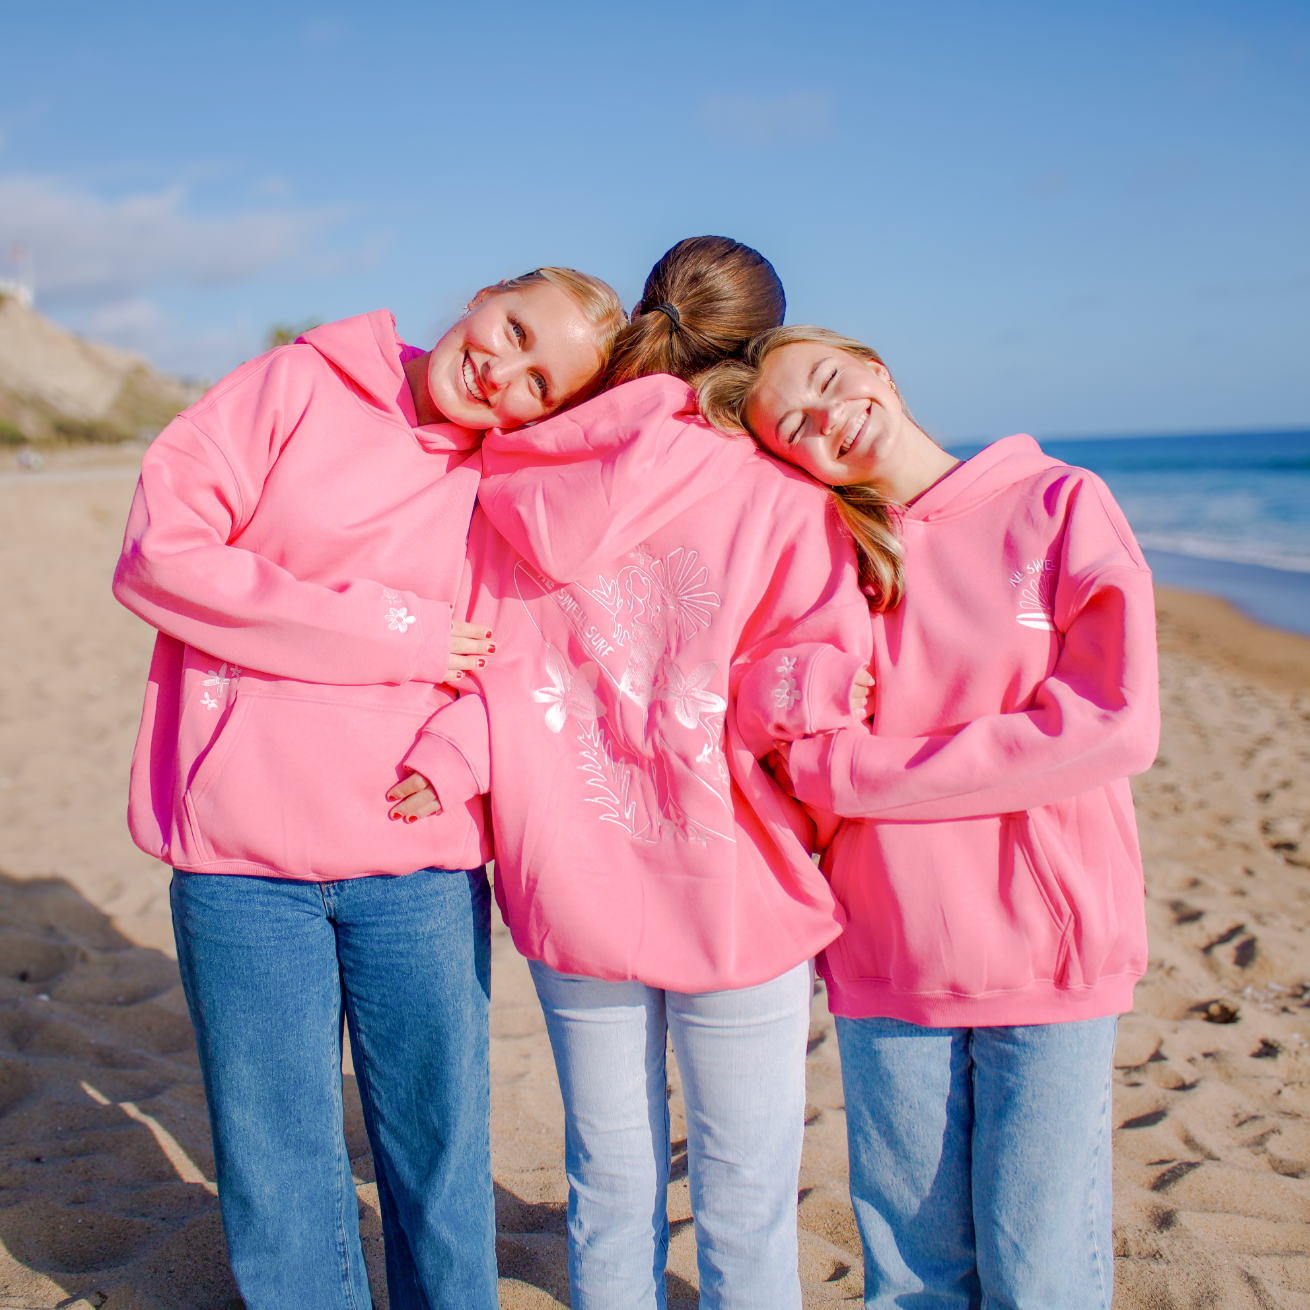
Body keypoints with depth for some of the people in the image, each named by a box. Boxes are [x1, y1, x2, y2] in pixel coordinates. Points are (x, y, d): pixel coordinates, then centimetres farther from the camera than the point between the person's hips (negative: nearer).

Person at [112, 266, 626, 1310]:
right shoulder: (298, 386, -1)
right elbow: (158, 556, -8)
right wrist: (390, 632, -11)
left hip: (420, 862, 2)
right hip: (243, 856, -1)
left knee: (442, 1155, 12)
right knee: (279, 1172, 10)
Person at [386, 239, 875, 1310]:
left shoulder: (525, 486, 0)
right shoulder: (784, 500, -12)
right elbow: (810, 703, -13)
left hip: (571, 890, 4)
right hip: (733, 900, -3)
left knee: (611, 1183, 20)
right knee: (745, 1202, 13)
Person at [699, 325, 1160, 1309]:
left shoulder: (1061, 503, -4)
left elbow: (1115, 731, -13)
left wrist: (848, 772, -12)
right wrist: (795, 691, -21)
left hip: (1045, 951, -2)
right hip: (886, 959, 3)